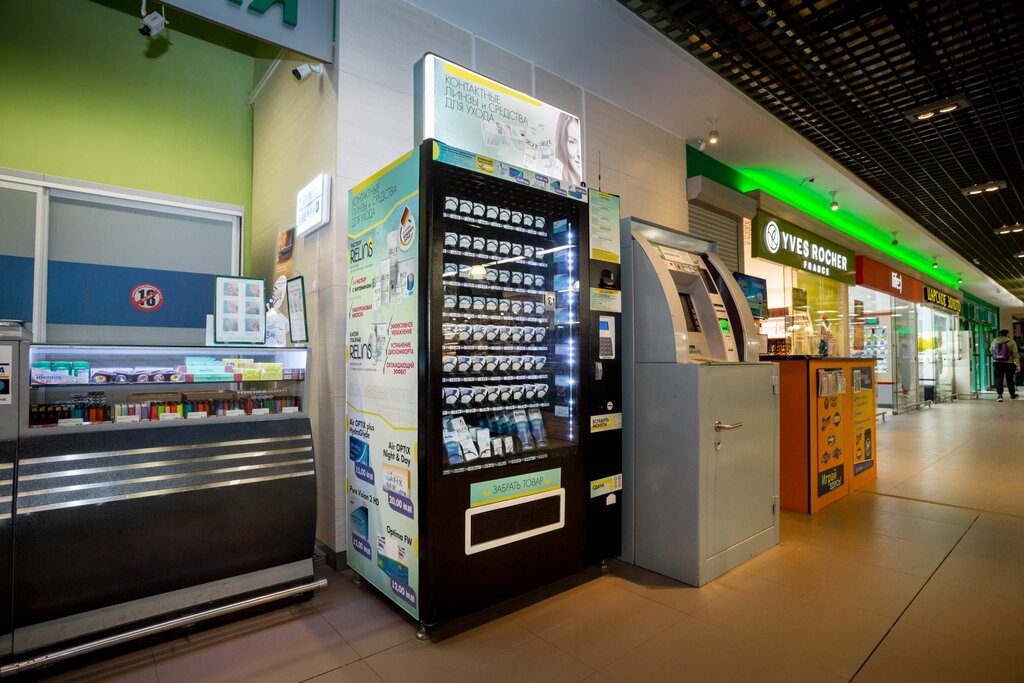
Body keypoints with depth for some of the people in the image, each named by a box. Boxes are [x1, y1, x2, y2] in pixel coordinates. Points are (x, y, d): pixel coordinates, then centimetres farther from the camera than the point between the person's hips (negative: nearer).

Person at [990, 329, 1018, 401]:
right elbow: (1015, 354, -8)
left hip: (997, 363, 1)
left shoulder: (994, 341, 3)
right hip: (1009, 363, -1)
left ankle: (999, 395, -10)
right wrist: (1017, 364, -6)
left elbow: (991, 351, 14)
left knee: (998, 379, 1)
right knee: (1010, 379, 12)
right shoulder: (1011, 342, -5)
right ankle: (1012, 394, 27)